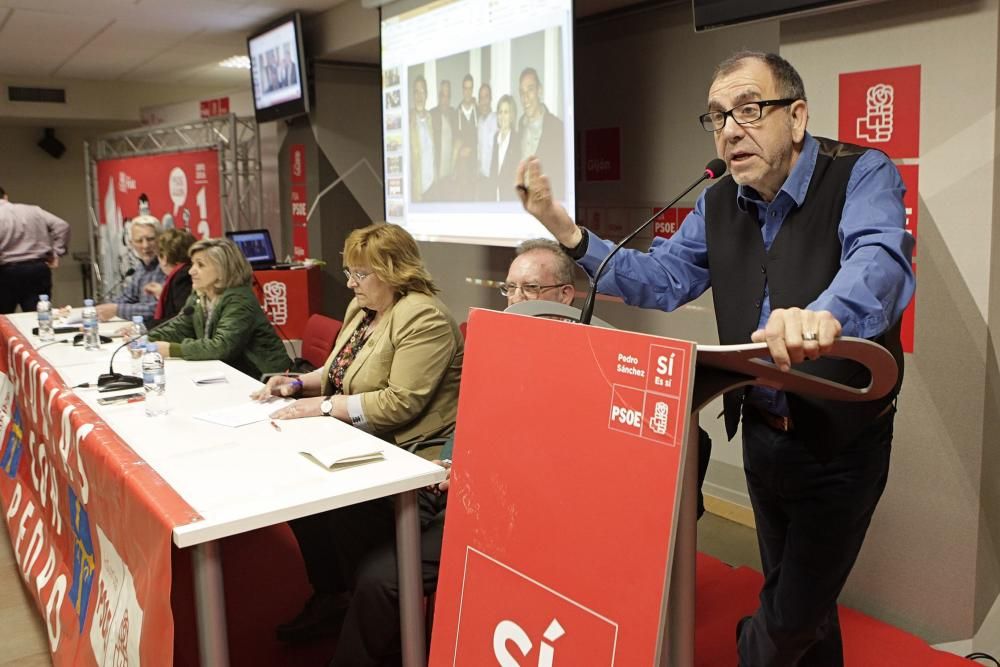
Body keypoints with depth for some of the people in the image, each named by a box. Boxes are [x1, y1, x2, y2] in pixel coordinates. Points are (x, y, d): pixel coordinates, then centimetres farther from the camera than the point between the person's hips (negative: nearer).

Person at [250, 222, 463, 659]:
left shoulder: (422, 318, -18)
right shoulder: (362, 308, 11)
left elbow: (400, 403, -26)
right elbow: (339, 371, 23)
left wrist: (324, 406, -23)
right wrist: (301, 383, 4)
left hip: (416, 455, -9)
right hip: (368, 445, 9)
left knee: (347, 510, -25)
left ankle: (364, 645, -2)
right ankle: (330, 594, 11)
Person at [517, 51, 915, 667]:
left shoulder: (862, 175, -16)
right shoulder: (718, 206, 3)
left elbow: (879, 260, -35)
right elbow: (662, 279, 1)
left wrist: (825, 314, -58)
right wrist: (568, 234, -12)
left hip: (844, 441, -5)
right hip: (762, 434, 5)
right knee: (797, 598, 22)